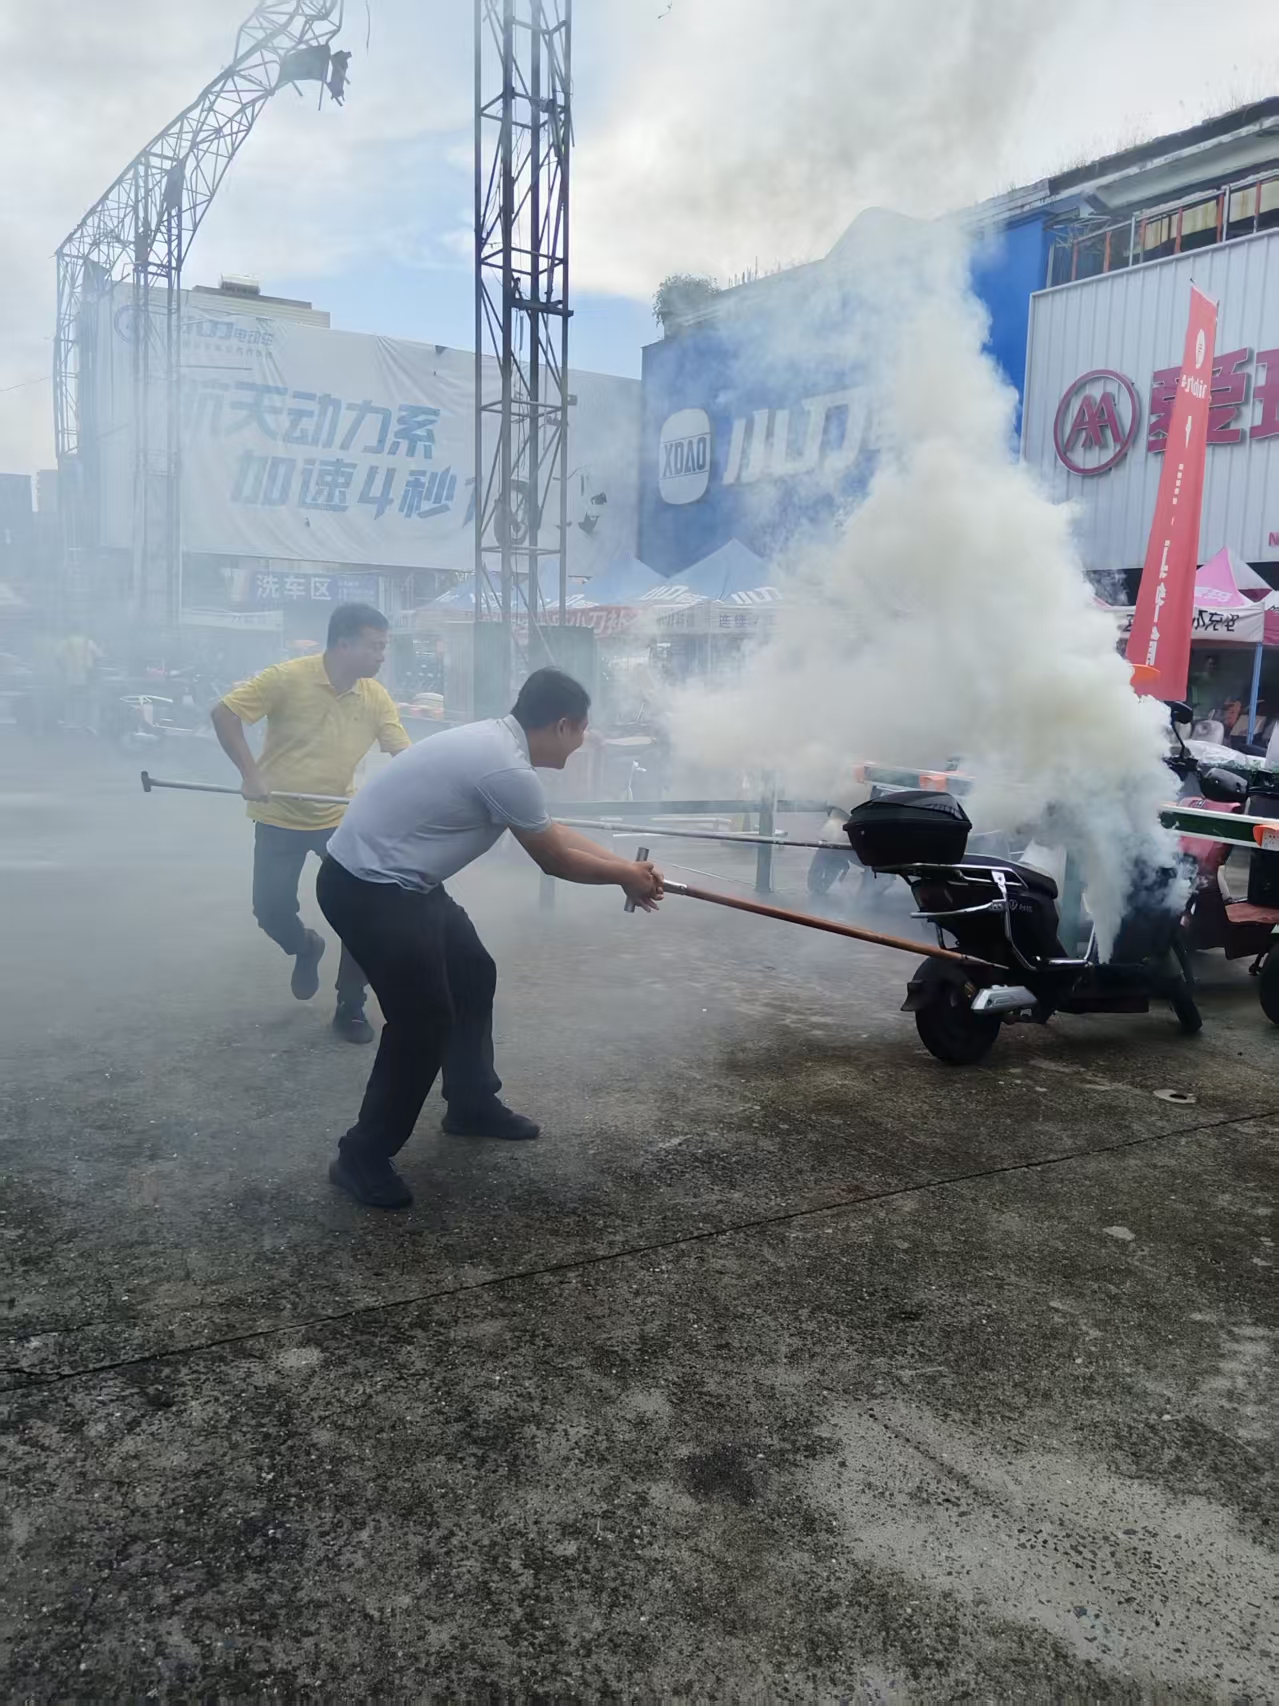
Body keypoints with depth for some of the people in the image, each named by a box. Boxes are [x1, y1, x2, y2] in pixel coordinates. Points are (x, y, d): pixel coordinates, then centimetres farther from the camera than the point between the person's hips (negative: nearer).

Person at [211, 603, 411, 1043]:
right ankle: (305, 948, 38)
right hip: (279, 819, -2)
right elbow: (224, 712, -14)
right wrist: (250, 773, -23)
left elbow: (403, 753, -7)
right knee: (271, 911, 0)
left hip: (340, 818, 2)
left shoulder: (377, 697, -8)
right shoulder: (288, 678, -19)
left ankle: (350, 1007, 10)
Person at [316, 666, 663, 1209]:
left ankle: (472, 1105, 35)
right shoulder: (508, 769, -23)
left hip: (395, 879, 11)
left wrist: (627, 866, 19)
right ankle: (362, 1157, 6)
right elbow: (554, 859, -9)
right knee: (425, 1019, -8)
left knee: (473, 976, 20)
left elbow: (553, 831, 19)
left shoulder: (496, 741, 9)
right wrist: (626, 877, 6)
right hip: (367, 889, -11)